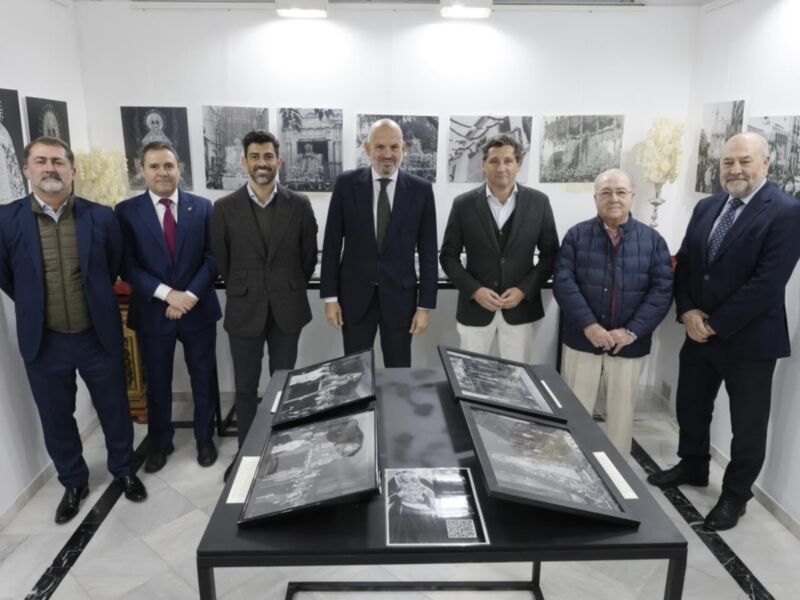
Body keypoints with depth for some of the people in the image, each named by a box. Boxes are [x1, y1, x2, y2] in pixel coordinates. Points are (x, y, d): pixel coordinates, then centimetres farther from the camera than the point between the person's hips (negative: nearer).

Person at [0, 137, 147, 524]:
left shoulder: (101, 217, -7)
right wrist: (36, 308, 11)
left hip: (99, 335, 0)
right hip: (44, 341, 1)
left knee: (115, 409, 14)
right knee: (56, 419, 15)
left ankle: (123, 470, 38)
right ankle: (73, 483, 37)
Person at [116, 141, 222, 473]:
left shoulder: (202, 207, 1)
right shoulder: (127, 211, -2)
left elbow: (213, 258, -2)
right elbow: (127, 266, -7)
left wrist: (190, 295, -14)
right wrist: (167, 293, -18)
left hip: (198, 309, 1)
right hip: (152, 312, 0)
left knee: (203, 378, 12)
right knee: (157, 382, 13)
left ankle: (205, 439, 31)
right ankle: (160, 443, 33)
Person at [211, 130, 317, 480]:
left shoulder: (299, 205, -3)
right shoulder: (225, 208, -4)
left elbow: (309, 256, 6)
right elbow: (221, 261, 5)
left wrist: (290, 291, 10)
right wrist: (242, 292, 11)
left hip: (288, 310, 0)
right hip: (244, 311, 0)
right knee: (245, 388, 10)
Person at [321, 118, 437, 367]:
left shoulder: (421, 189, -3)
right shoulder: (346, 183, -3)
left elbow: (428, 252, -1)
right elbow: (332, 244, 1)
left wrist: (425, 305, -4)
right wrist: (330, 296, -2)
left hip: (400, 296, 0)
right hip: (355, 295, 0)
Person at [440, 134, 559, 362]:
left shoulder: (538, 202, -1)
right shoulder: (464, 204, -3)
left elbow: (550, 253, 3)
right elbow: (448, 255, 0)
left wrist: (524, 290, -10)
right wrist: (474, 290, -13)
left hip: (521, 308, 1)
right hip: (475, 308, 0)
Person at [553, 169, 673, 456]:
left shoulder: (652, 239, 2)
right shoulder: (577, 235, 0)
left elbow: (662, 289, -5)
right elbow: (563, 282, -10)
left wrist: (632, 331, -16)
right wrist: (589, 326, -20)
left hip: (629, 344, 1)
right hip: (582, 340, -1)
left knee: (622, 412, 14)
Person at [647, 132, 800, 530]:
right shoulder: (706, 207, 7)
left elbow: (768, 282, -21)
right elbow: (684, 262, 8)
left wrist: (715, 324, -17)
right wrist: (688, 311, -8)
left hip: (748, 337, -6)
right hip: (699, 331, 6)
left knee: (747, 422, 10)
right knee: (690, 406, 19)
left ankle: (735, 494, 29)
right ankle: (693, 466, 42)